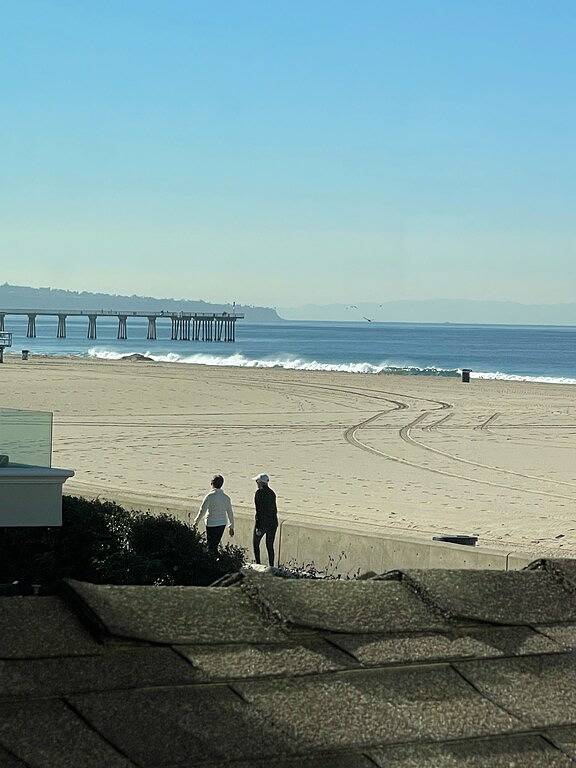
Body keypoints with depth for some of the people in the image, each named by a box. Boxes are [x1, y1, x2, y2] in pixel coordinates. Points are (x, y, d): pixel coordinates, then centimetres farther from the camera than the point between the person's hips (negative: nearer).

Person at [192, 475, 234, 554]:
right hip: (222, 524, 6)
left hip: (211, 524, -6)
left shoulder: (210, 496, -14)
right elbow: (230, 513, 8)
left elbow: (202, 510, -10)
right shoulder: (226, 497, 2)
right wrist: (231, 527, 18)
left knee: (211, 546, 2)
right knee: (215, 545, 17)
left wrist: (196, 521, 4)